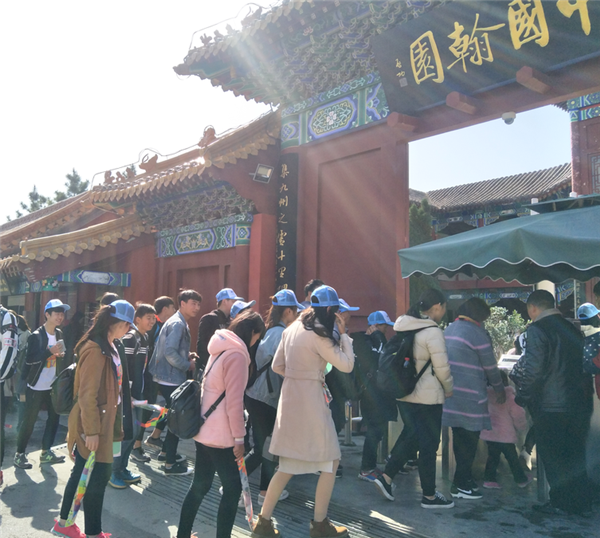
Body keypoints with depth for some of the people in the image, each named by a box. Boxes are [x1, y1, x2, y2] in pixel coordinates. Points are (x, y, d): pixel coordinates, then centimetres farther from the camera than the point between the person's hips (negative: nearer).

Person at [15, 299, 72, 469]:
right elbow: (29, 360, -21)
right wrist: (50, 351, -29)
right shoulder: (36, 336, -15)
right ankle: (19, 454, 15)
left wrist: (61, 354, -5)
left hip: (52, 386, 7)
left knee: (54, 417, 10)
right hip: (36, 387, -7)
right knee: (29, 422, 1)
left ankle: (46, 452, 23)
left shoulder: (59, 334, 5)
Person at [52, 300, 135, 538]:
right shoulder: (95, 350, -22)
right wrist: (91, 431, -21)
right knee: (98, 476, 1)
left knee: (82, 472, 19)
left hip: (103, 420, 9)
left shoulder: (108, 347, 9)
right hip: (92, 424, -9)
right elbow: (87, 395, -23)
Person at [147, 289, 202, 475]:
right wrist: (188, 364, -16)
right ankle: (170, 464, 5)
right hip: (171, 378, -10)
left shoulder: (181, 323, 14)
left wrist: (187, 355, 6)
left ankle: (166, 451, 36)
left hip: (171, 378, 10)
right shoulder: (177, 323, -18)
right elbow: (169, 352, -27)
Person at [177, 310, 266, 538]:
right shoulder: (237, 354, -18)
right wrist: (239, 437, -14)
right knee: (233, 488, 2)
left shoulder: (221, 348, 11)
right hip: (219, 435, -9)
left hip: (204, 429, 9)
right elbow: (234, 400, -20)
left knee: (200, 485, 16)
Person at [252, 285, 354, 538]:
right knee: (330, 462, 7)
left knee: (288, 466, 14)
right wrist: (343, 333, -5)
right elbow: (347, 365, -13)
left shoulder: (291, 329, 10)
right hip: (310, 399, -8)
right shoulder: (318, 335, -14)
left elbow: (277, 366, 14)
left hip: (290, 397, 8)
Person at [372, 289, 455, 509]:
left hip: (403, 393, 7)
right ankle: (429, 496, 18)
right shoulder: (432, 332, -18)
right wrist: (448, 388, 4)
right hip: (427, 397, -7)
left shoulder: (403, 327, 6)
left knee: (410, 436, 21)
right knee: (429, 444, 6)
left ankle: (386, 477, 20)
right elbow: (442, 367, -15)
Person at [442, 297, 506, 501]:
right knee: (469, 440, 3)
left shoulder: (449, 329, 12)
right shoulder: (477, 333, -12)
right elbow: (490, 367, -6)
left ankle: (464, 478, 27)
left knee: (460, 437, 16)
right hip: (469, 397, -8)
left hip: (451, 393, 8)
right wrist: (500, 390, 9)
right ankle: (461, 485, 9)